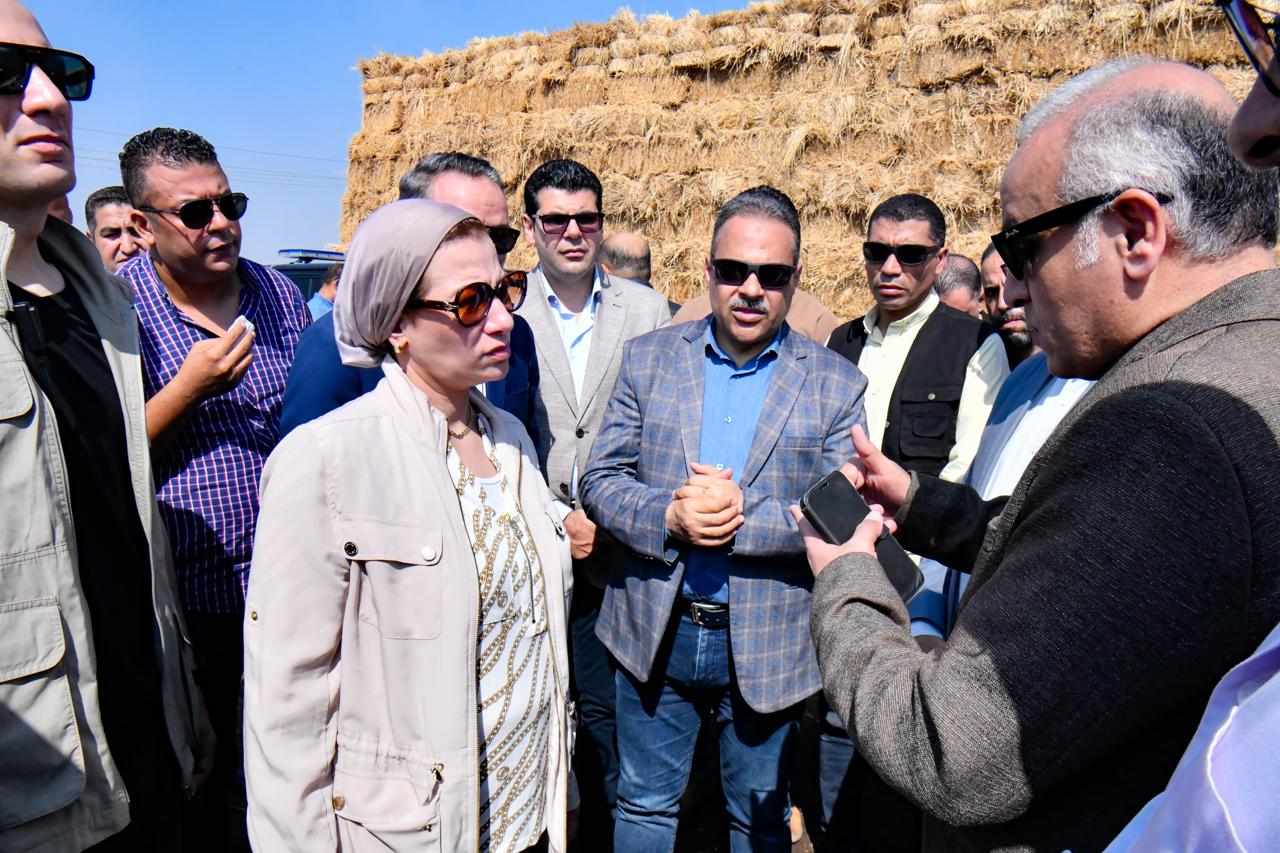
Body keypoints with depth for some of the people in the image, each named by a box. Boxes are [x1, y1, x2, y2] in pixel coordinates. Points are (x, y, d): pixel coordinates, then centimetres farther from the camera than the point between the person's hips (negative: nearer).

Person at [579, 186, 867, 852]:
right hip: (654, 631, 1)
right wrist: (669, 516, -21)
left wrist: (745, 518, -23)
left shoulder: (834, 383, -3)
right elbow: (600, 480, -3)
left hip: (768, 642, -1)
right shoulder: (648, 359, 1)